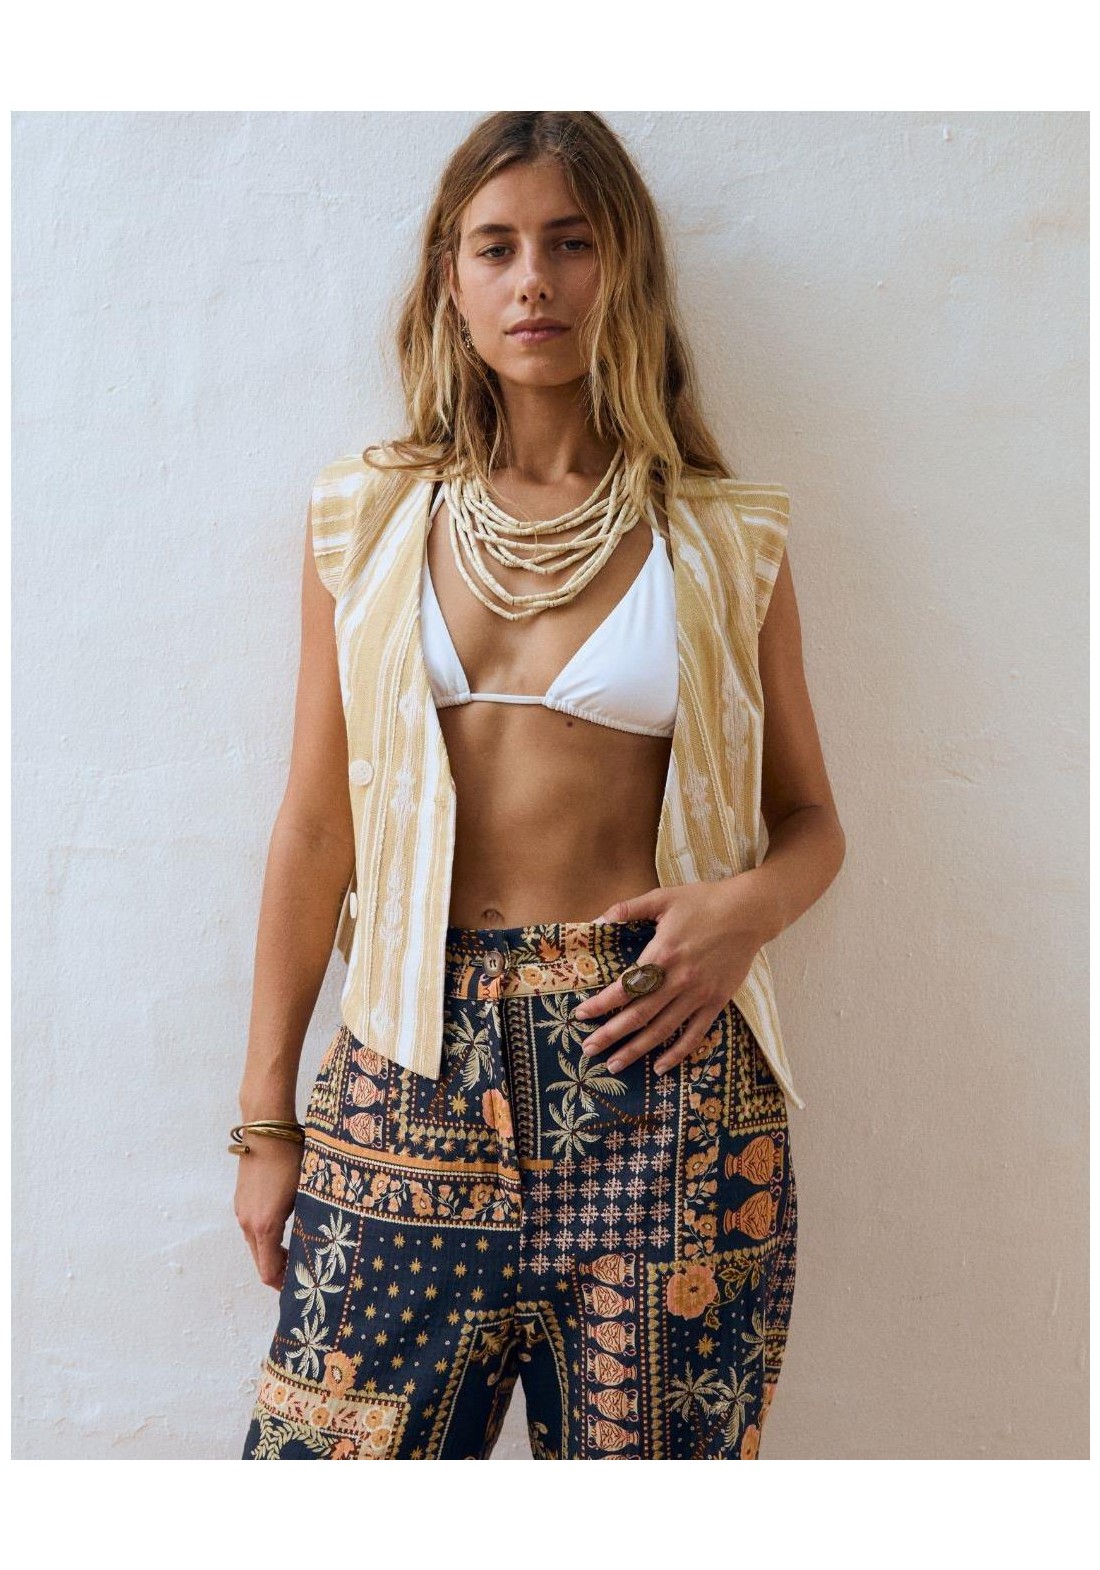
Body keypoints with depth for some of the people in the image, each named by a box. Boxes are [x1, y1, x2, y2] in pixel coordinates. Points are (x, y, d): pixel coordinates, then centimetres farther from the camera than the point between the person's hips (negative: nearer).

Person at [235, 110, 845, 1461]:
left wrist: (750, 904, -11)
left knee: (651, 1441, 9)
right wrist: (267, 1115, 7)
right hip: (415, 1063, 1)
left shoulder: (726, 538, 5)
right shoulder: (368, 517, 7)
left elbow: (810, 819, 12)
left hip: (656, 1062, 0)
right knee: (342, 1442, 4)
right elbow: (314, 827, 7)